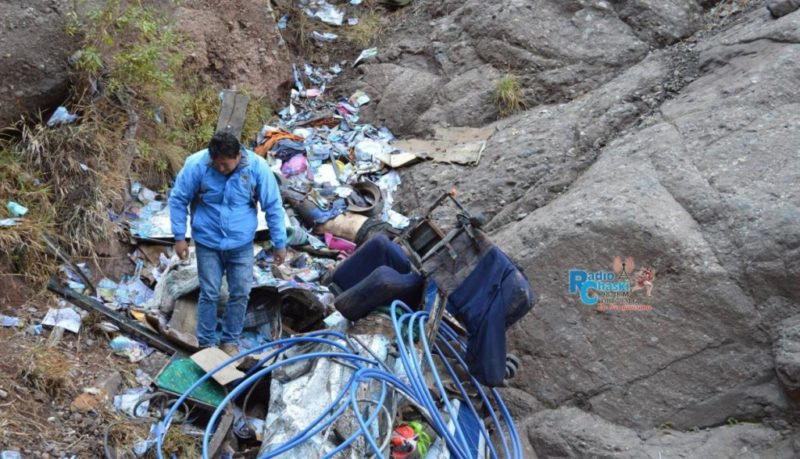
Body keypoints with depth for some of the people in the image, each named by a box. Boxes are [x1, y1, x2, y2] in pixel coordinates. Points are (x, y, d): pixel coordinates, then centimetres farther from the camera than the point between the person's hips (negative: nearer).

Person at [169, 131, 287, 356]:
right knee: (209, 294, 5)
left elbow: (273, 206, -7)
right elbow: (178, 200, -5)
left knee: (241, 293, 7)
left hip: (241, 244, 1)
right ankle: (206, 343, 23)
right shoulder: (196, 165, -18)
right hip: (208, 242, -1)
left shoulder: (257, 167, -17)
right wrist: (179, 237, -4)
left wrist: (279, 243, -4)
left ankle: (230, 341, 27)